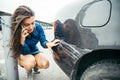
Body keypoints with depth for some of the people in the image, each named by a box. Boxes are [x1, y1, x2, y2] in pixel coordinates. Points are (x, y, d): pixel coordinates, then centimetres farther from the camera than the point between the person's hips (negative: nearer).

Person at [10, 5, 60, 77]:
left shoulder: (38, 27, -21)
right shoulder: (16, 32, -27)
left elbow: (43, 42, -17)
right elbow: (25, 52, -24)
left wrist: (47, 44, -42)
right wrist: (22, 41, -45)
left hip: (34, 51, 3)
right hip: (22, 55, -3)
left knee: (45, 64, -23)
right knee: (31, 61, -36)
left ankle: (35, 66, 13)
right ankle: (29, 71, 2)